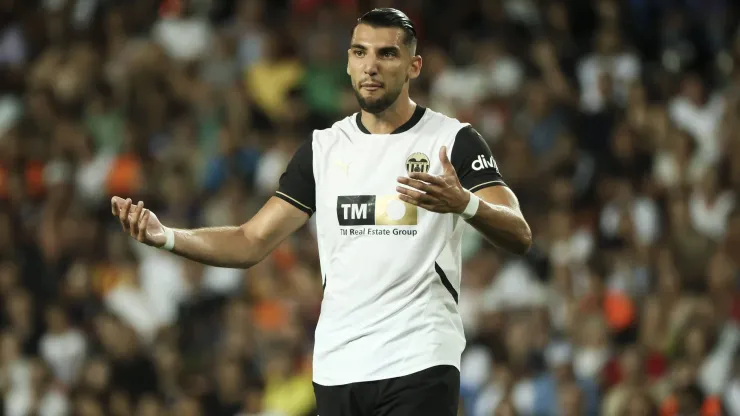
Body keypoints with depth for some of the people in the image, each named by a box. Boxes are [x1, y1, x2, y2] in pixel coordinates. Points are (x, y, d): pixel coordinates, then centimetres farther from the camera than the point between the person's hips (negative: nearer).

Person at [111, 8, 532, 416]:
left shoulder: (453, 139, -1)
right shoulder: (324, 147, 12)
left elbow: (519, 237, -11)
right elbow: (251, 243, 10)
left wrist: (465, 203, -33)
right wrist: (165, 236, -7)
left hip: (418, 366, -4)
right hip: (337, 367, 4)